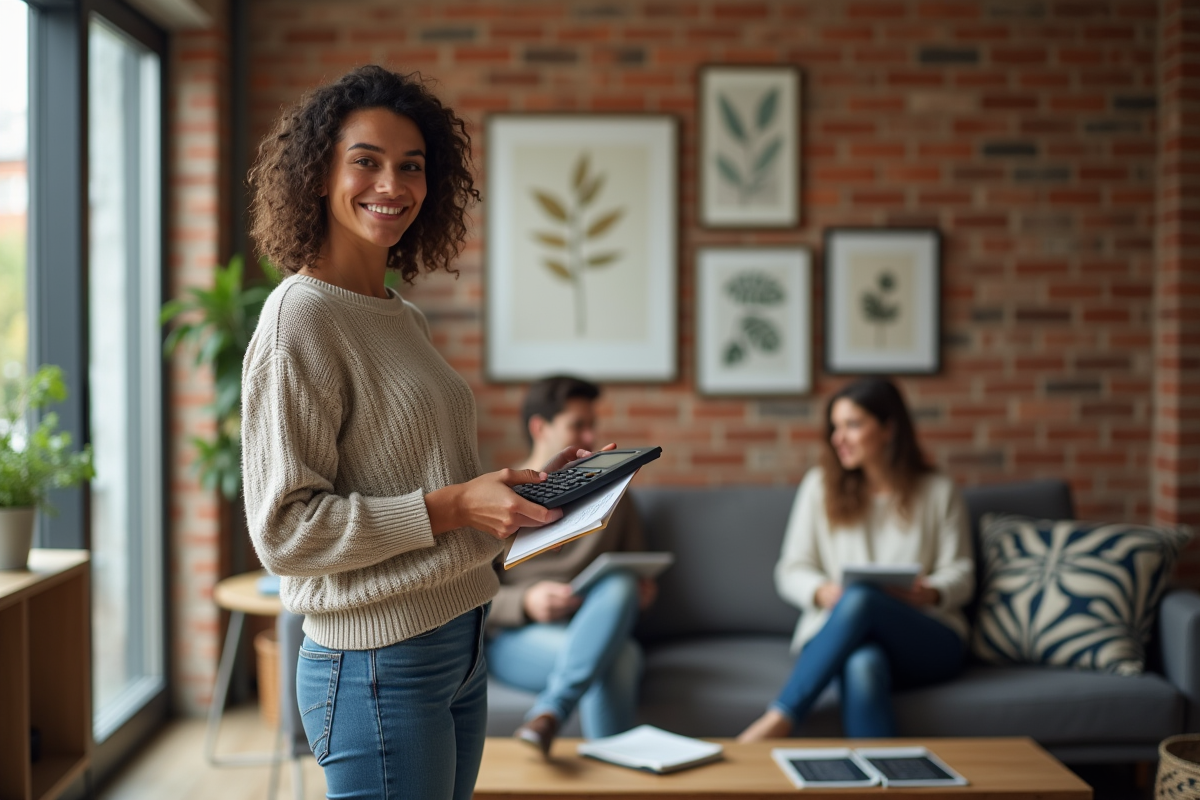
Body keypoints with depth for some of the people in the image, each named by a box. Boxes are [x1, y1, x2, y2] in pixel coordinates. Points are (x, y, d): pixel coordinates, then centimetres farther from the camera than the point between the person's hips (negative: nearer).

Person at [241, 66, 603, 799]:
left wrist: (524, 483, 5)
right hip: (380, 666, -8)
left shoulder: (406, 319, 11)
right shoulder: (301, 318, -13)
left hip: (459, 647, 8)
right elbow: (285, 528, -18)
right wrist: (452, 507, -23)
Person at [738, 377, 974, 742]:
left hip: (930, 641, 0)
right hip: (836, 634, 1)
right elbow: (791, 571, 11)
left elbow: (960, 574, 9)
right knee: (863, 664, -40)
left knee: (860, 599, -36)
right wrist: (822, 592, -13)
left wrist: (930, 593, -15)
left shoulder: (938, 492, 12)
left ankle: (780, 719, -40)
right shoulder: (820, 485, 14)